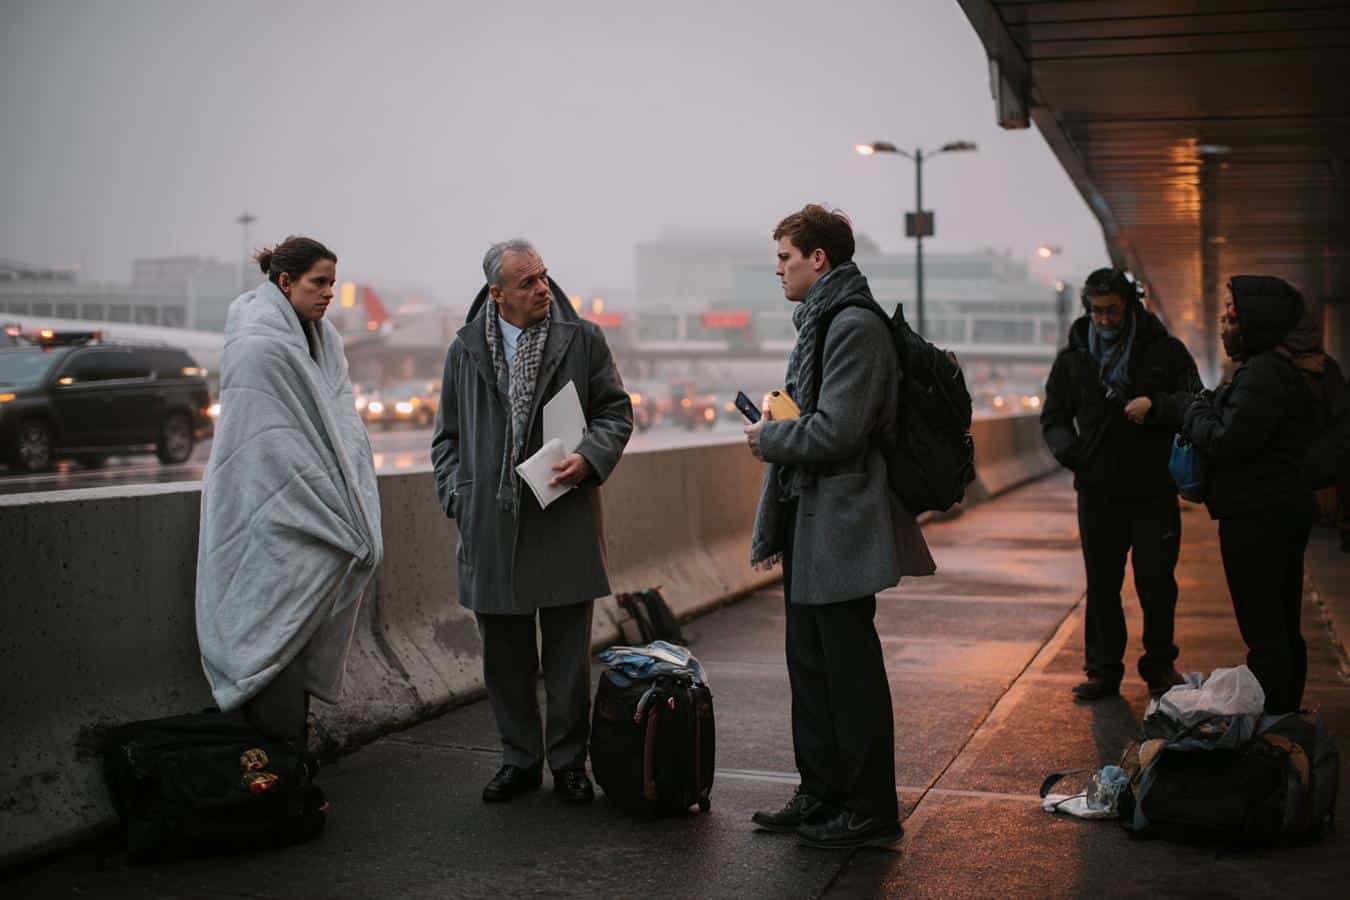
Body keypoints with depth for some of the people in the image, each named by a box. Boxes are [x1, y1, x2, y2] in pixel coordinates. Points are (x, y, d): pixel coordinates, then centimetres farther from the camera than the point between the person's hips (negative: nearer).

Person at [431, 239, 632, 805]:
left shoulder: (581, 338, 2)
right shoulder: (466, 349, 7)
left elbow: (616, 410, 6)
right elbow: (447, 435, 13)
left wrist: (590, 456, -12)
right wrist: (458, 497, 2)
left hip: (565, 522, -2)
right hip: (492, 523, 2)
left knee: (568, 653, 5)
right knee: (504, 655, 10)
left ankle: (569, 762, 18)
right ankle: (520, 760, 24)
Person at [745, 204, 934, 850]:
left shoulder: (855, 325, -15)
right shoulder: (819, 322, 17)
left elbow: (835, 431, -24)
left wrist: (770, 438, -7)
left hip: (841, 525, -10)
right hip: (808, 526, 10)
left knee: (851, 672, -2)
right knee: (810, 665, 15)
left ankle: (871, 812, 8)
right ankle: (822, 795, 26)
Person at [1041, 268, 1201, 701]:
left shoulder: (1165, 351, 2)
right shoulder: (1072, 358, 9)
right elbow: (1053, 417, 16)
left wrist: (1156, 405, -18)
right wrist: (1071, 452, -4)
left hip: (1155, 491, -2)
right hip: (1098, 493, 2)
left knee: (1157, 583, 3)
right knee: (1101, 586, 6)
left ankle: (1159, 666, 21)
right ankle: (1103, 670, 15)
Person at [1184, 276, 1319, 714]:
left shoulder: (1262, 374, -18)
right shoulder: (1277, 368, 16)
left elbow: (1226, 440, -22)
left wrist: (1197, 414, -4)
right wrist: (1207, 411, 7)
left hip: (1257, 515, -11)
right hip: (1281, 512, 11)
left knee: (1263, 633, -6)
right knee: (1283, 630, 16)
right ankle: (1285, 719, 25)